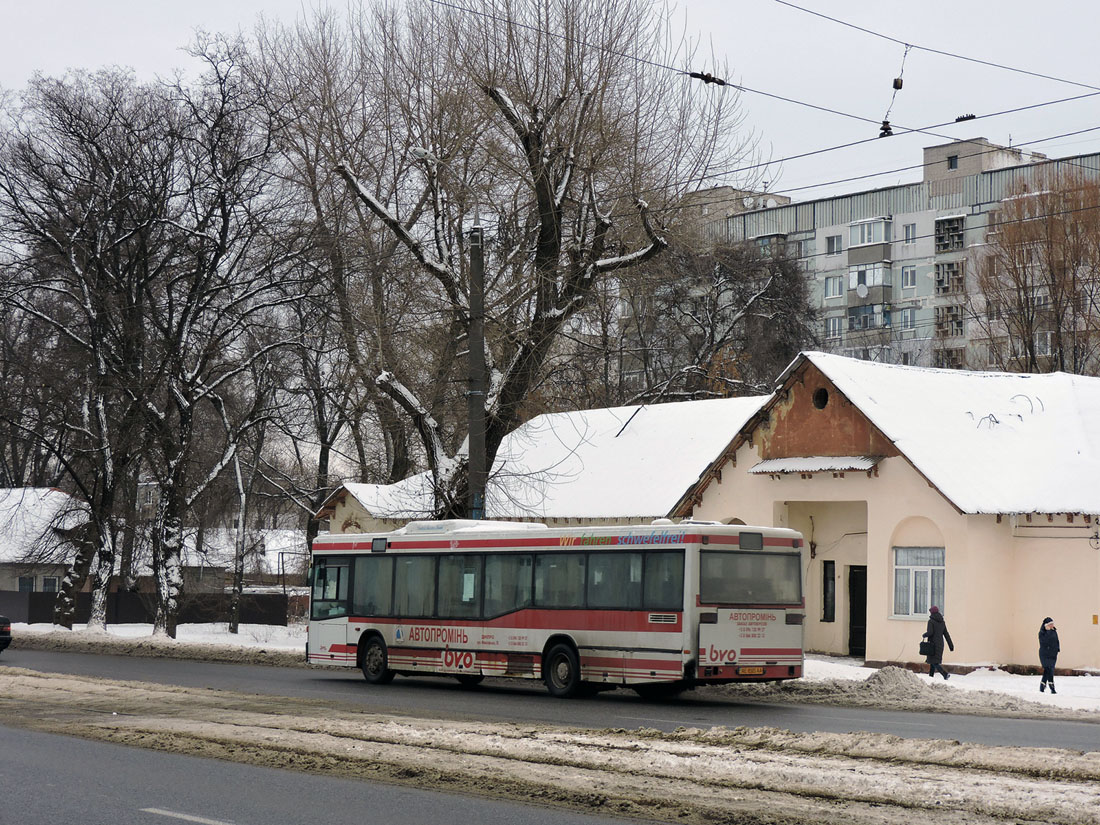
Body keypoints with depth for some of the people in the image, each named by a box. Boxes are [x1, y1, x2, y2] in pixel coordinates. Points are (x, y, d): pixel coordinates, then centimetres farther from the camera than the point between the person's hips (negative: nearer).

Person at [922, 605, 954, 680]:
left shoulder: (931, 621, -11)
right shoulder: (942, 622, 9)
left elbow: (930, 632, -20)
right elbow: (946, 634, 10)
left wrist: (924, 635, 2)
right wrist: (951, 645, 10)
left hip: (933, 644, -7)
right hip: (940, 644, 7)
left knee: (934, 662, -6)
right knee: (933, 661, 17)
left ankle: (945, 674, -22)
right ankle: (931, 676, 19)